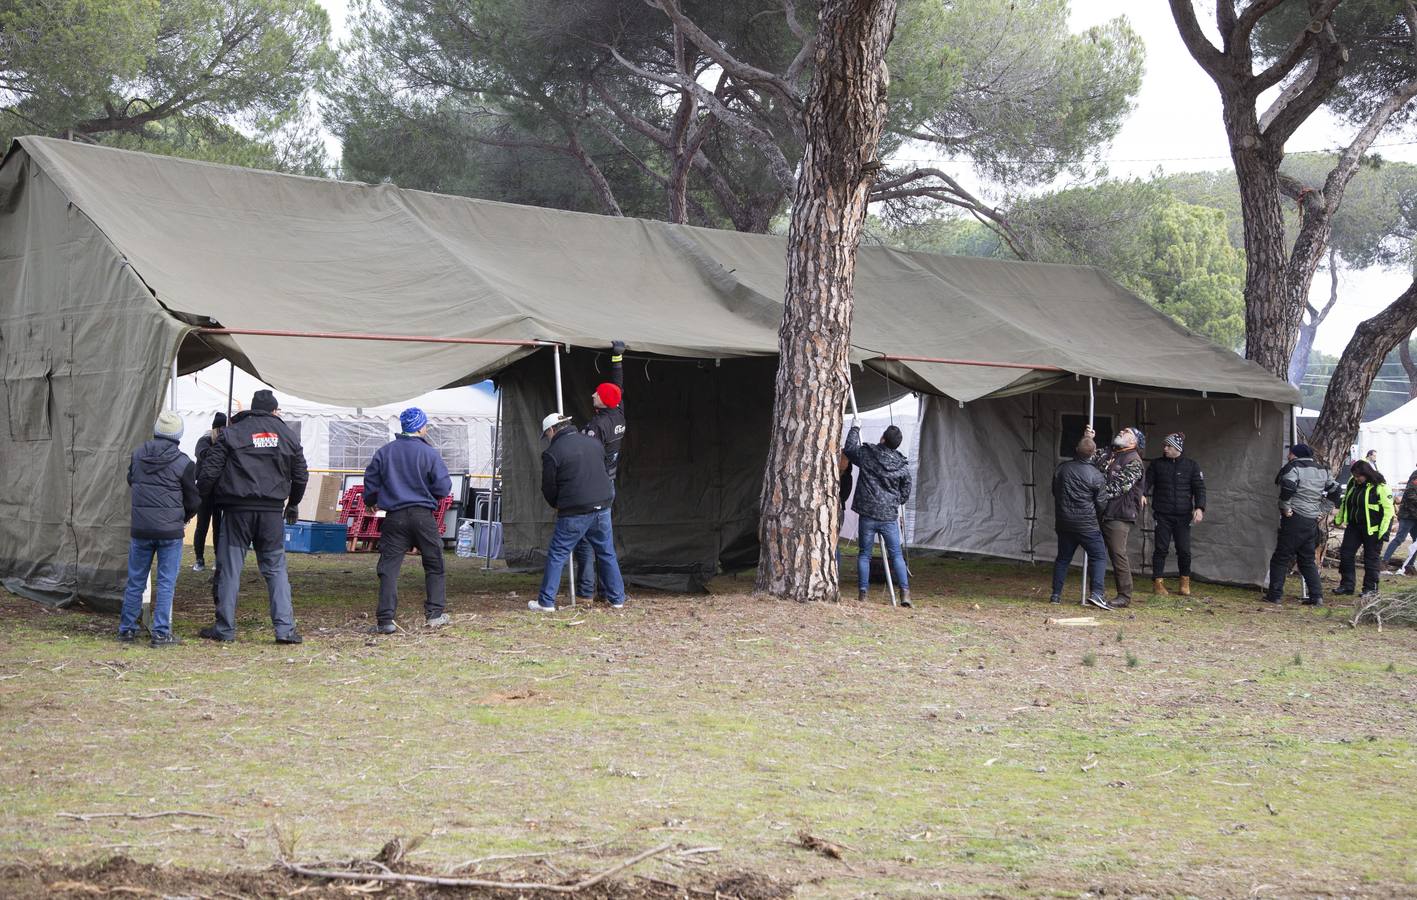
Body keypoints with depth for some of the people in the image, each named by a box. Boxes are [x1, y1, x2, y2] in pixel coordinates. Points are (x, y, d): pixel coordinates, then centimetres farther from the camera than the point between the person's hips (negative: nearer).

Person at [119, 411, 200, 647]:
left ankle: (127, 629, 20)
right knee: (166, 583, 3)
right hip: (171, 530, -3)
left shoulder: (138, 455, 0)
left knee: (135, 581, 14)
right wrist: (184, 517, 18)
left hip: (140, 529, 3)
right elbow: (193, 501, -2)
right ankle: (161, 633, 2)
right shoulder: (184, 463, -10)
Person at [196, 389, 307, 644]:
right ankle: (285, 628, 1)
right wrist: (293, 503, 31)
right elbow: (301, 475, 16)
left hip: (237, 509, -2)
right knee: (276, 568, 8)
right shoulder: (287, 434, 9)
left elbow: (209, 472, -4)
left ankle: (224, 629, 8)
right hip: (272, 511, 2)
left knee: (229, 569, 5)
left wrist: (202, 499, 12)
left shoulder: (232, 433, 0)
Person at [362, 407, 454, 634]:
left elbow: (371, 483, 7)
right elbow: (443, 487, -8)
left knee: (389, 568, 2)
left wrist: (371, 502, 28)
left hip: (394, 517, 2)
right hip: (423, 515, -2)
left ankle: (385, 620, -4)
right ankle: (435, 614, 13)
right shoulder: (430, 454, -6)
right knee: (434, 565, 13)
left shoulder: (384, 452, 2)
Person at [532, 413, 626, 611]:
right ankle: (617, 599, 19)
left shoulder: (552, 453, -8)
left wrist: (557, 505, 18)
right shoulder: (594, 442, 8)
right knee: (607, 554, 15)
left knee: (557, 556, 4)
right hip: (602, 507, 5)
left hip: (574, 513, -5)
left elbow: (549, 488, -1)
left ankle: (546, 602, 3)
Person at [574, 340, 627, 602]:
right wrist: (618, 357, 19)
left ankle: (585, 592, -5)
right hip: (609, 487, 8)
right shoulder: (619, 416, 3)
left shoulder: (596, 426, -19)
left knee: (584, 541, -4)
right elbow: (619, 386, 17)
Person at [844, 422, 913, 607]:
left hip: (867, 515, -1)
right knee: (896, 555, 7)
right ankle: (905, 592, -1)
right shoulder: (902, 465, -1)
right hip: (890, 516, 1)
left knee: (864, 554, 9)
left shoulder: (866, 454, -7)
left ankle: (862, 592, 7)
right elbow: (905, 494, 9)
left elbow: (849, 448, 13)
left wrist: (855, 429, 26)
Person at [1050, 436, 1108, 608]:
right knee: (1099, 556, -1)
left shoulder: (1060, 469, 2)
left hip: (1063, 521, 5)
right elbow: (1100, 504, -4)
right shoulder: (1096, 476, -11)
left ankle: (1056, 594, 14)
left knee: (1063, 558, 15)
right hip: (1086, 524, -5)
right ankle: (1096, 593, -15)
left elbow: (1055, 492, 15)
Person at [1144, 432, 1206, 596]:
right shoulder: (1157, 464, 6)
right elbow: (1147, 481, 0)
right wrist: (1142, 494, -22)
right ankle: (1158, 581, 6)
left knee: (1184, 550, 1)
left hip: (1183, 515, 0)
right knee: (1161, 548, -3)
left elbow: (1199, 488, 3)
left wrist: (1199, 508, -11)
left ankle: (1185, 582, 18)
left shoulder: (1191, 465, 5)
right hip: (1162, 515, 0)